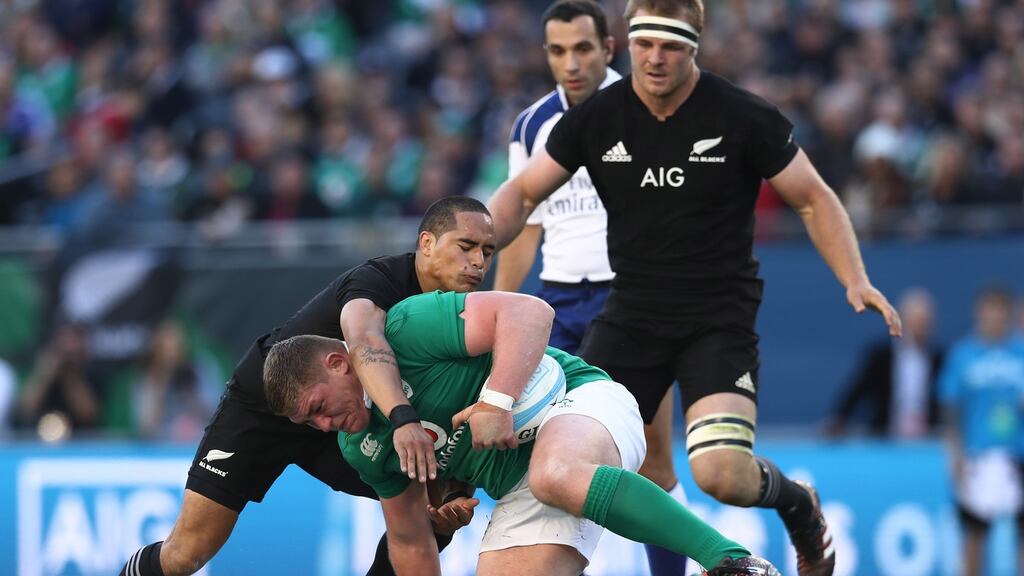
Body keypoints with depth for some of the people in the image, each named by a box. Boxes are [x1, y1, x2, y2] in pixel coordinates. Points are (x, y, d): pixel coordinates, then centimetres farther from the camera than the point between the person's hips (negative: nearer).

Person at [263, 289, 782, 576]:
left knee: (555, 477, -44)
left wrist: (497, 400, -33)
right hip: (518, 491, 8)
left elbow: (529, 312, -22)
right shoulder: (363, 447, 13)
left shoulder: (405, 328, -13)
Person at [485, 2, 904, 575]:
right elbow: (523, 194, 7)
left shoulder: (745, 118, -11)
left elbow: (814, 199, -1)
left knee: (723, 475, -20)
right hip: (630, 314, 4)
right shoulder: (596, 118, -2)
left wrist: (856, 281, -14)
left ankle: (798, 505, 15)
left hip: (719, 322, -4)